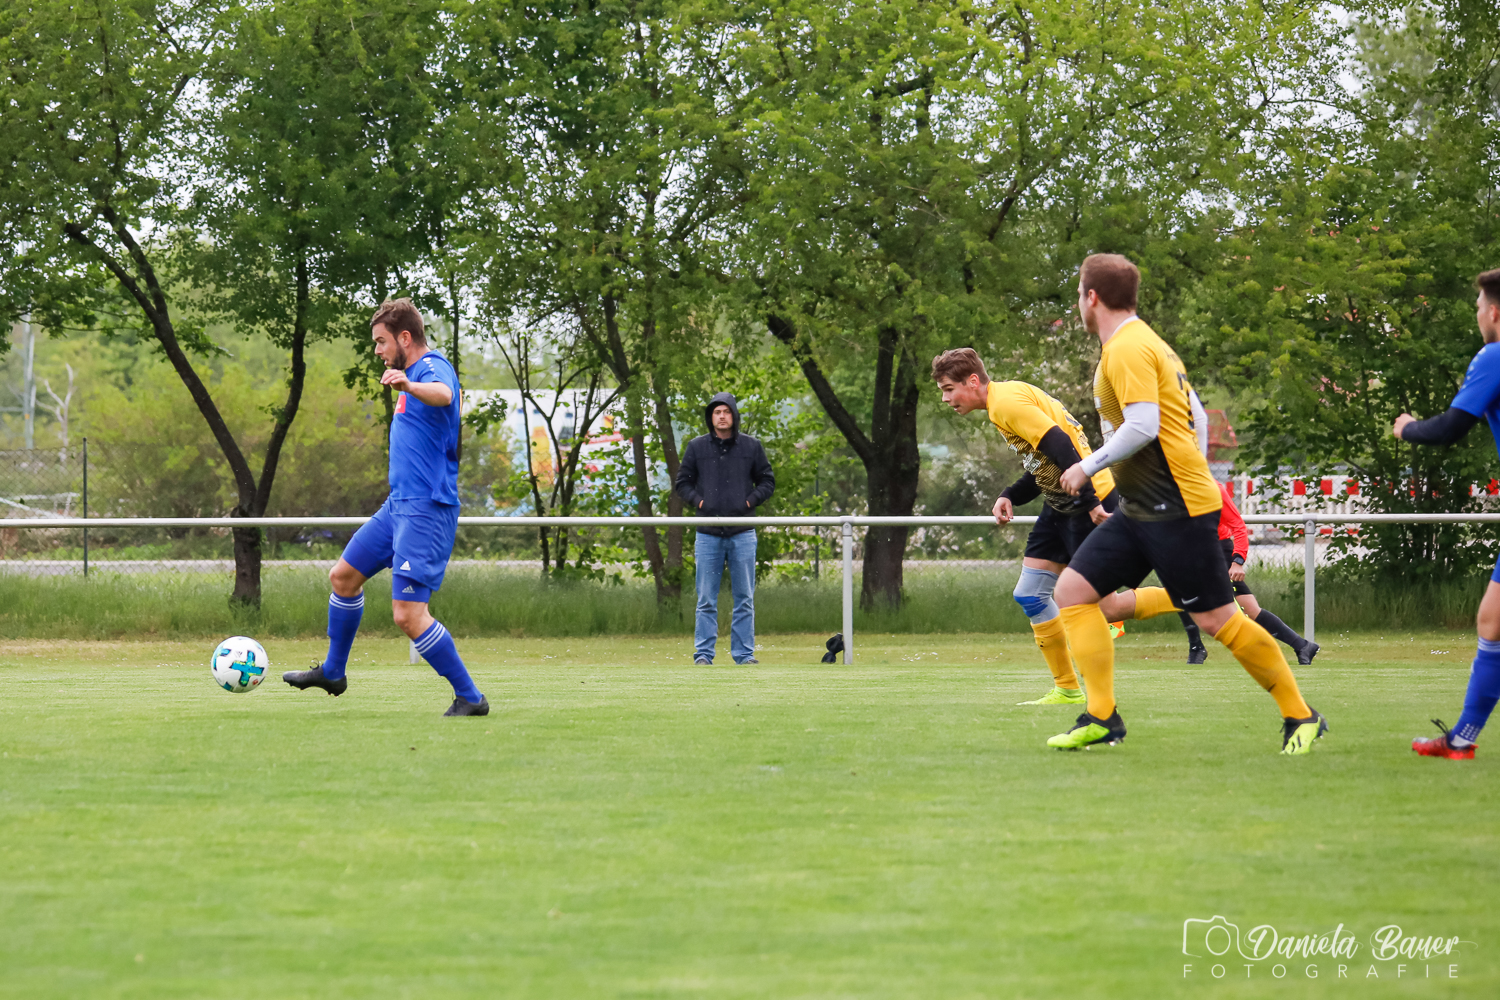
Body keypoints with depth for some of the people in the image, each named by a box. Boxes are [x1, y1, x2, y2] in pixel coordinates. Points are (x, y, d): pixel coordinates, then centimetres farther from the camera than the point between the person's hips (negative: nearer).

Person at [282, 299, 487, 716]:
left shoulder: (433, 367, -16)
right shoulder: (417, 373, 16)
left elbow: (443, 394, -41)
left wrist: (409, 385, -60)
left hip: (425, 510, -10)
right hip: (399, 505, 10)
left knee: (408, 615, -15)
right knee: (343, 576, 19)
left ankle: (470, 698, -6)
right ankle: (332, 672, 36)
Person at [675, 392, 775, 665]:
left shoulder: (751, 447, 6)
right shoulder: (696, 447, 6)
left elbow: (768, 481, 12)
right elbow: (682, 482, 12)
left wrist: (750, 501, -3)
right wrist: (697, 501, -4)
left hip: (742, 533, 0)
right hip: (708, 534, 0)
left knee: (744, 599, 3)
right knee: (706, 600, 1)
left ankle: (744, 653, 8)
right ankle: (703, 653, 4)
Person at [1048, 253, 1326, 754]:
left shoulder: (1126, 349, -14)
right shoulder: (1144, 343, 17)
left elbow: (1143, 426, -25)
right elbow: (1196, 414, 20)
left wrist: (1088, 466, -14)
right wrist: (1194, 474, 24)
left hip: (1176, 508, -10)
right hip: (1140, 507, 10)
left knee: (1216, 619, -6)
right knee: (1072, 589, 1)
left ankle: (1301, 716, 5)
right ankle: (1102, 716, -3)